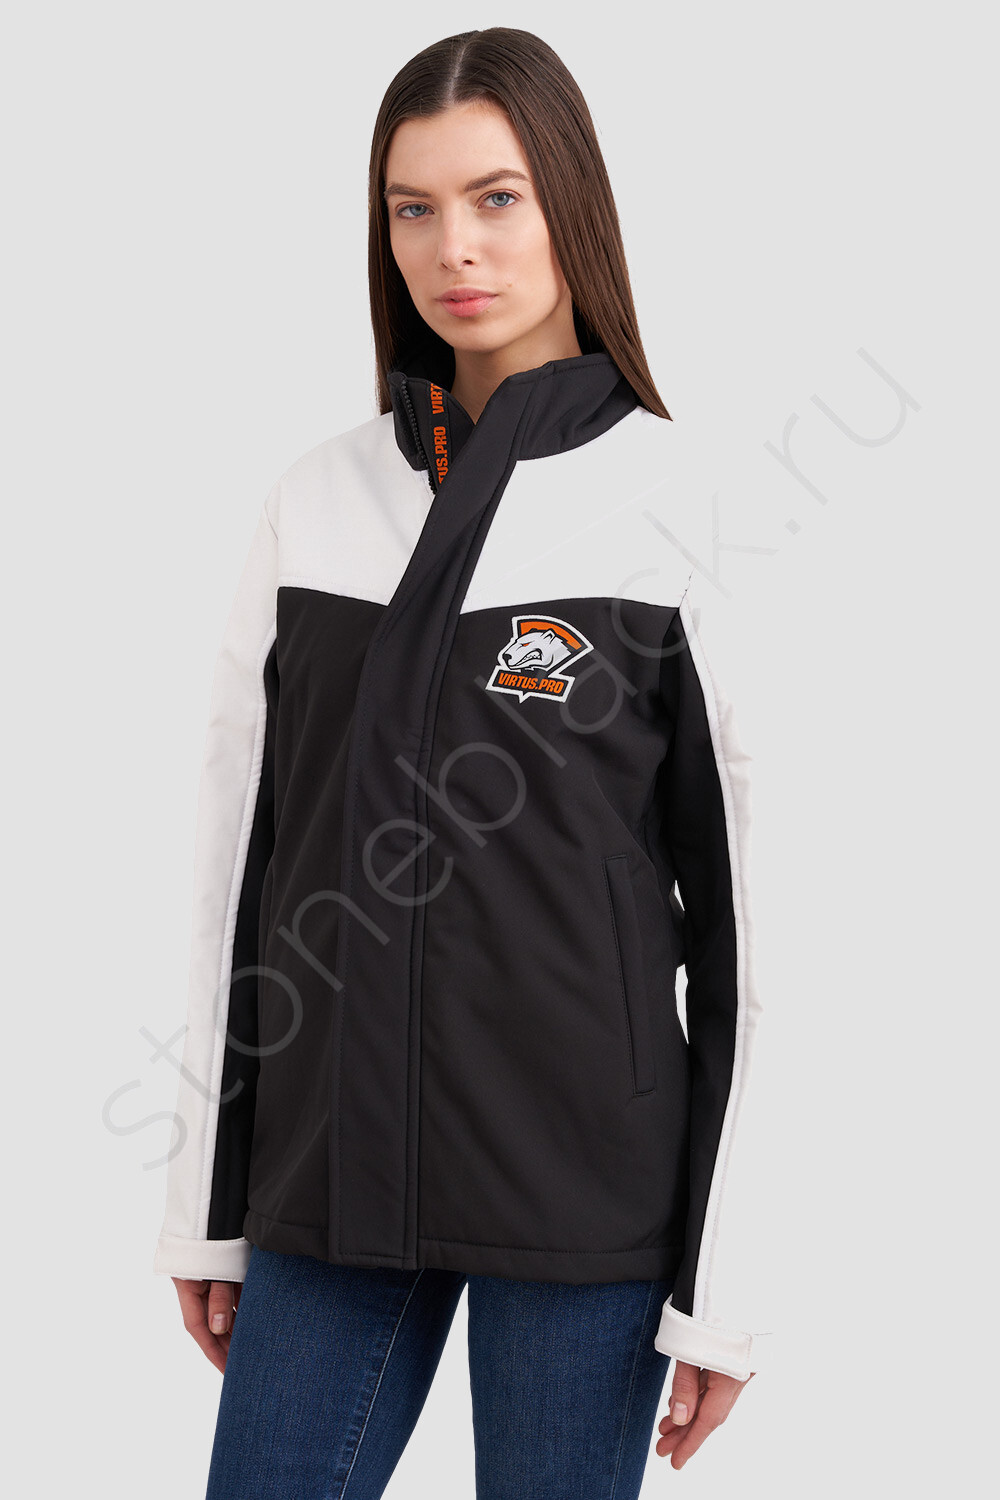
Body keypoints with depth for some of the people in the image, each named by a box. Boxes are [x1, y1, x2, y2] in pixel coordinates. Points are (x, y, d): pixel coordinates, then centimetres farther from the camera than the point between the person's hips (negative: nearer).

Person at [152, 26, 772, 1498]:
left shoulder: (684, 500, -5)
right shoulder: (318, 499, 7)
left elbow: (757, 893, -6)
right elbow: (239, 852, 10)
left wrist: (725, 1290, -8)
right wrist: (205, 1205, 9)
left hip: (581, 1180, -3)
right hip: (331, 1161, 4)